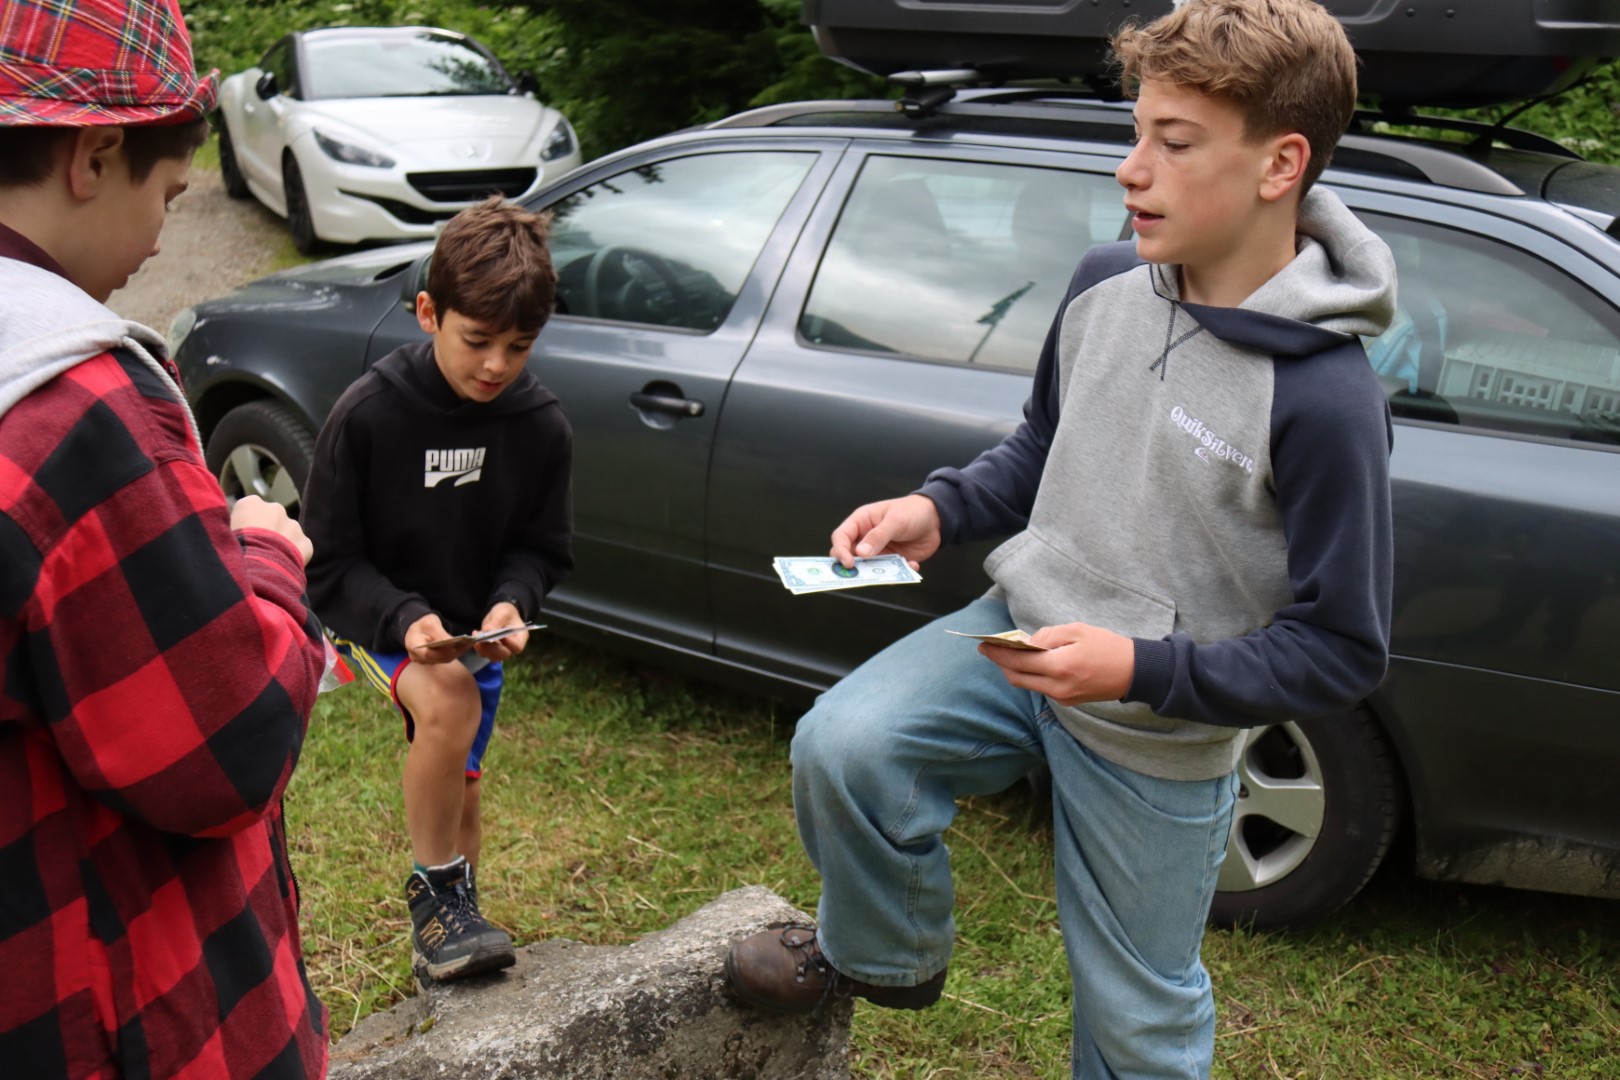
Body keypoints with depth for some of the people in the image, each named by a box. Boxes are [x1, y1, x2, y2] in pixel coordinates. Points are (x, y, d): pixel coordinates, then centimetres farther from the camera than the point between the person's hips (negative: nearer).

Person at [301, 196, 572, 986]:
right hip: (378, 617, -4)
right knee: (448, 704, -32)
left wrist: (511, 602, -21)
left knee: (456, 794, 12)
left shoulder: (540, 426, -11)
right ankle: (434, 893, -13)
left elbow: (542, 548, 1)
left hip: (476, 628, 4)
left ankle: (450, 924, 38)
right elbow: (330, 564, -15)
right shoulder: (366, 415, -21)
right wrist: (406, 620, -31)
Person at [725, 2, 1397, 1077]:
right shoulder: (1106, 285, -6)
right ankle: (879, 953, 14)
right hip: (1020, 630, 5)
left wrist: (1146, 669, -27)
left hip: (1156, 743, -4)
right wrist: (940, 510, -6)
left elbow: (1343, 651, -18)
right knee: (841, 744, -17)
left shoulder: (1325, 399, -25)